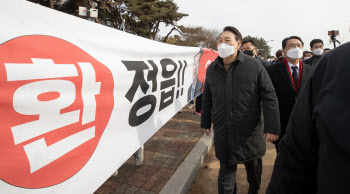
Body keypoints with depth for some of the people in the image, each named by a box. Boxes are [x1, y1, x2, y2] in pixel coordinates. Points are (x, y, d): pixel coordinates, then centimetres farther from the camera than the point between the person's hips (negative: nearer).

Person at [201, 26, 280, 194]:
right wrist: (205, 122, 17)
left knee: (254, 168, 20)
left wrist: (272, 127, -10)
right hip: (223, 132, 2)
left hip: (251, 131, -1)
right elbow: (207, 99, 13)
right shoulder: (212, 69, 5)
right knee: (226, 170, 11)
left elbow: (269, 97, -6)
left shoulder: (254, 65, -6)